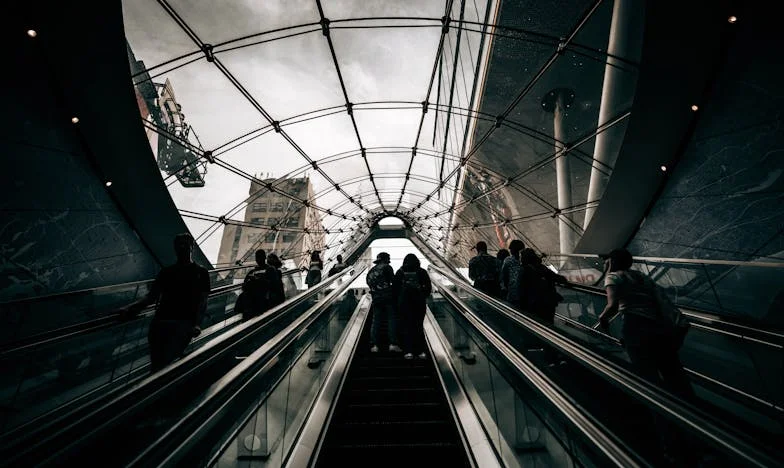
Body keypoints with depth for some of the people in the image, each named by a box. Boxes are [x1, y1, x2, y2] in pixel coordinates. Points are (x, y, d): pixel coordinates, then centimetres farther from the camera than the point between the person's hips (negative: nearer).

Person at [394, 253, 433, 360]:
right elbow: (428, 286, 0)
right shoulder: (422, 272, 2)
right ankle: (421, 351, 12)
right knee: (419, 326, 10)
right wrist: (423, 297, 11)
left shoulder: (400, 272, 2)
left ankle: (409, 352, 7)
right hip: (419, 302, 1)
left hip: (404, 302, 0)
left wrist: (399, 300, 9)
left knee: (407, 326, 7)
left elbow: (395, 287, -1)